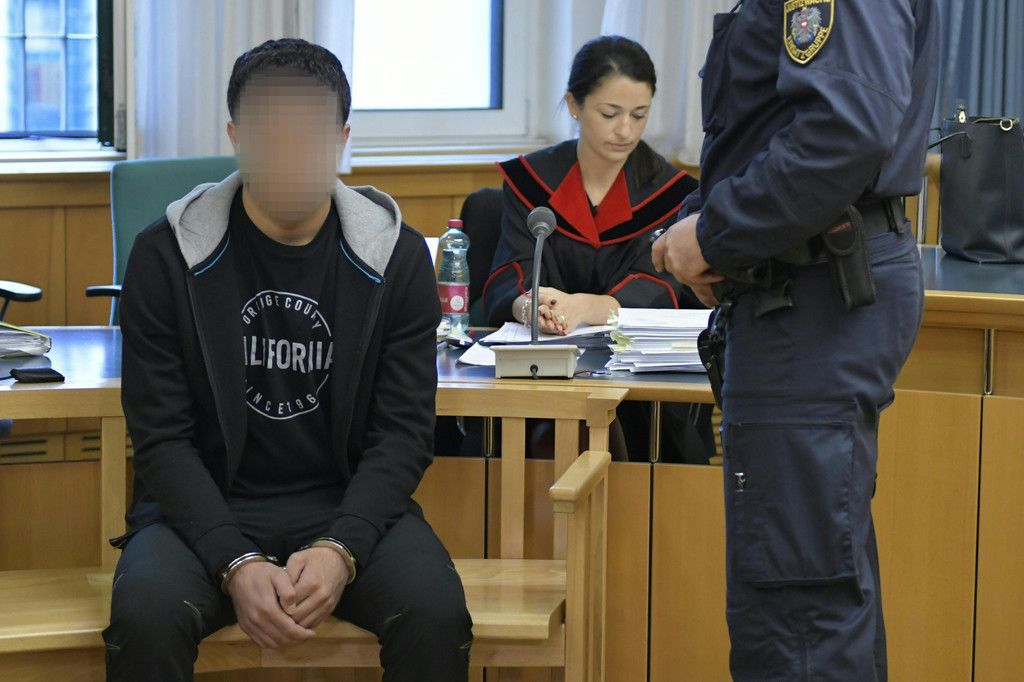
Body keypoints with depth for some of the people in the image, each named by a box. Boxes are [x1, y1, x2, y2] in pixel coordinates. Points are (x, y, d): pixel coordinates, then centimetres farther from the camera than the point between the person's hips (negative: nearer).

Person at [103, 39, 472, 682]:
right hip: (208, 508, -1)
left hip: (349, 505, 1)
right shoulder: (165, 256, -3)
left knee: (435, 612, -28)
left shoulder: (398, 256, 0)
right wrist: (236, 564, -21)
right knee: (145, 615, -32)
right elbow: (163, 438, -6)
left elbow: (403, 433, -2)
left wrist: (339, 549, -20)